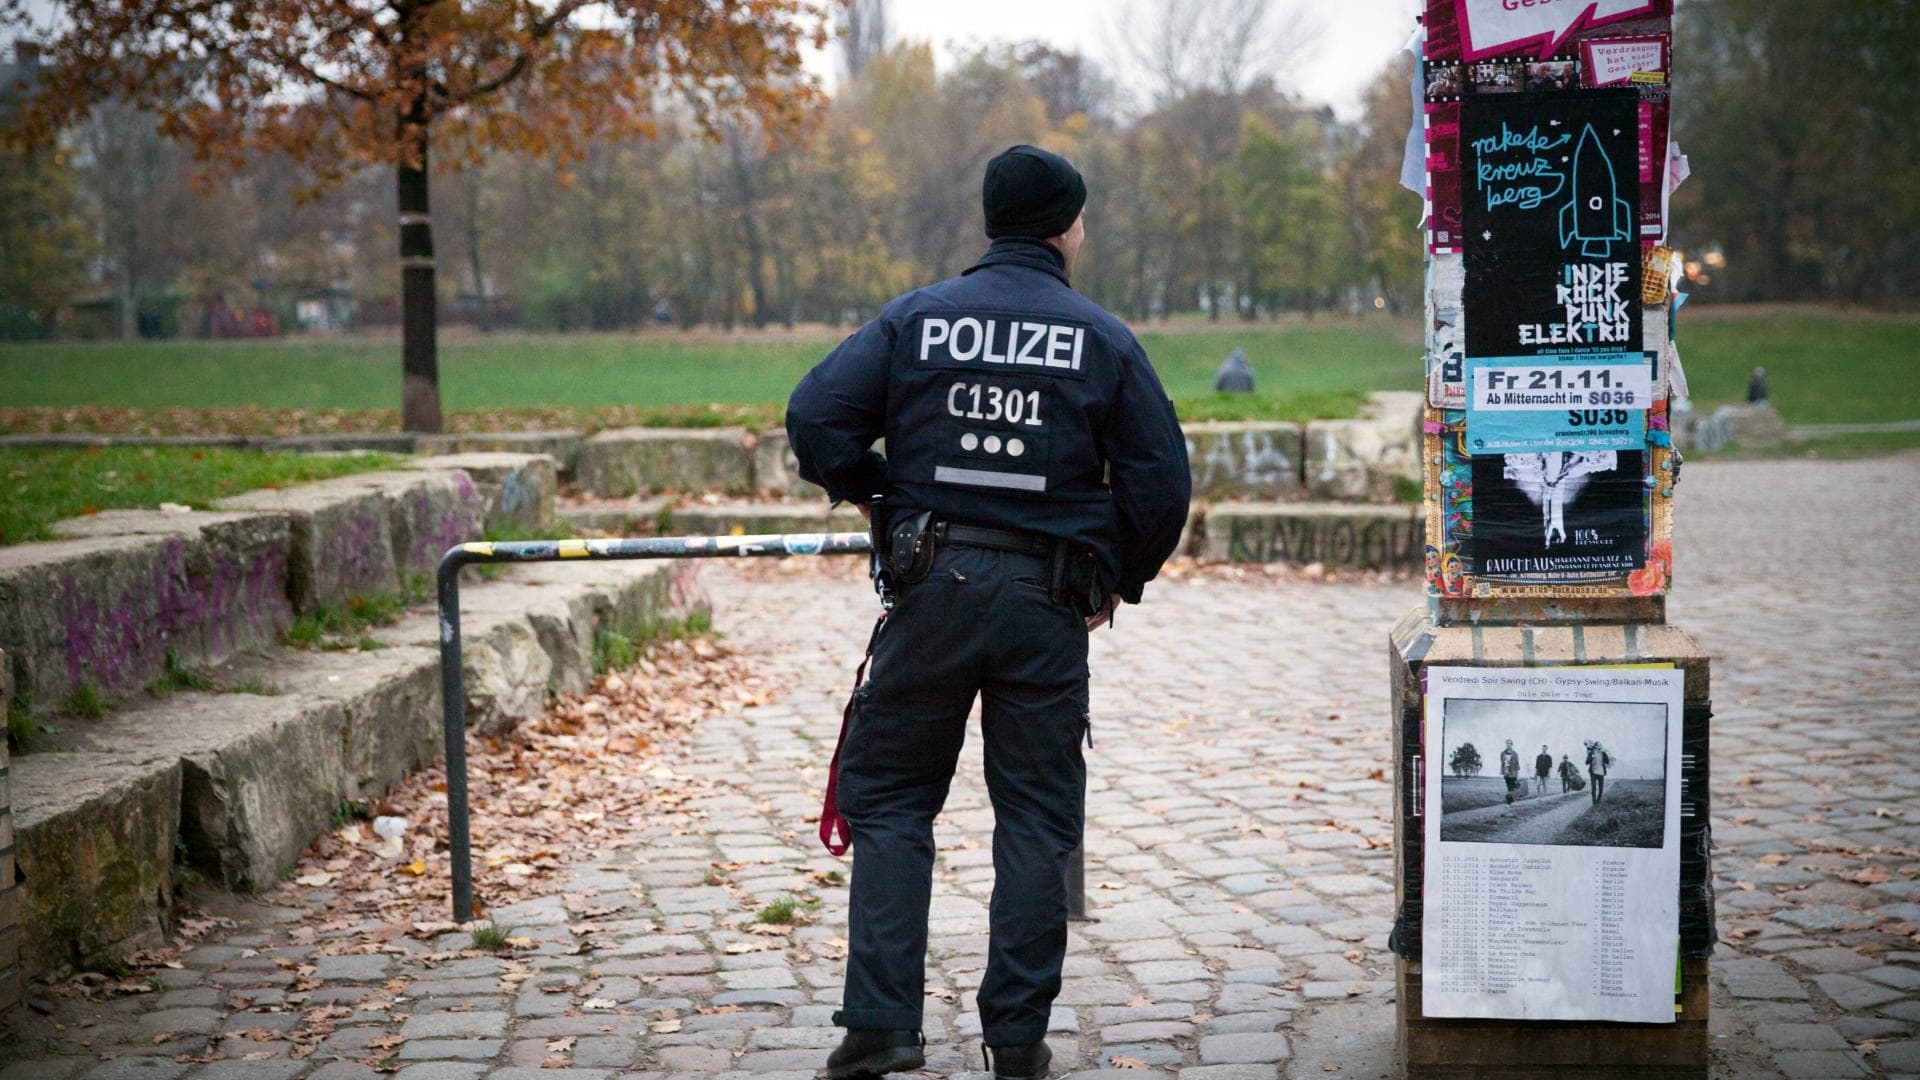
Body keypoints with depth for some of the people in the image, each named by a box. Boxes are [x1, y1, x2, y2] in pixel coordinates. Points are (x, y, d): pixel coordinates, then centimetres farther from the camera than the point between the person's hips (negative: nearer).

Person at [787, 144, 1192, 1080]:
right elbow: (1162, 478, -1)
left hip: (932, 588, 0)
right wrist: (1118, 579, 14)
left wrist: (873, 495, 12)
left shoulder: (914, 318, 2)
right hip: (1047, 604, 0)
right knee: (1036, 819, 9)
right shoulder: (1105, 339, 1)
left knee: (889, 799, 11)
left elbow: (815, 416, -5)